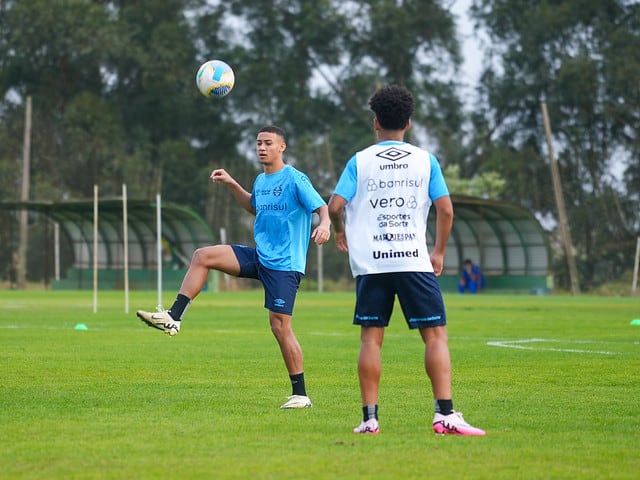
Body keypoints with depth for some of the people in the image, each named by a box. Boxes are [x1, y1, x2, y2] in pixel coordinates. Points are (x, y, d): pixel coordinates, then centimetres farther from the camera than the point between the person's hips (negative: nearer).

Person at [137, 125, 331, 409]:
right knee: (203, 256, -5)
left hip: (284, 264, -7)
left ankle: (300, 394, 0)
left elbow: (322, 207, -19)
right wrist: (231, 184, 22)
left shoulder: (295, 179, -11)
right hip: (259, 256, 7)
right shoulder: (261, 181, 13)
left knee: (280, 326, -10)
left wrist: (324, 225, -41)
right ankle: (173, 318, -5)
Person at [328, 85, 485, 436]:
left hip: (370, 263, 1)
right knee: (435, 334, 0)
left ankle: (369, 418, 2)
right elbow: (445, 209, 1)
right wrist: (439, 252, 13)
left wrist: (340, 232, 18)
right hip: (414, 260, -1)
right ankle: (445, 414, -11)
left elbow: (335, 205, -3)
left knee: (371, 339, 5)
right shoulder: (425, 160, 5)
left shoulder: (360, 161, 4)